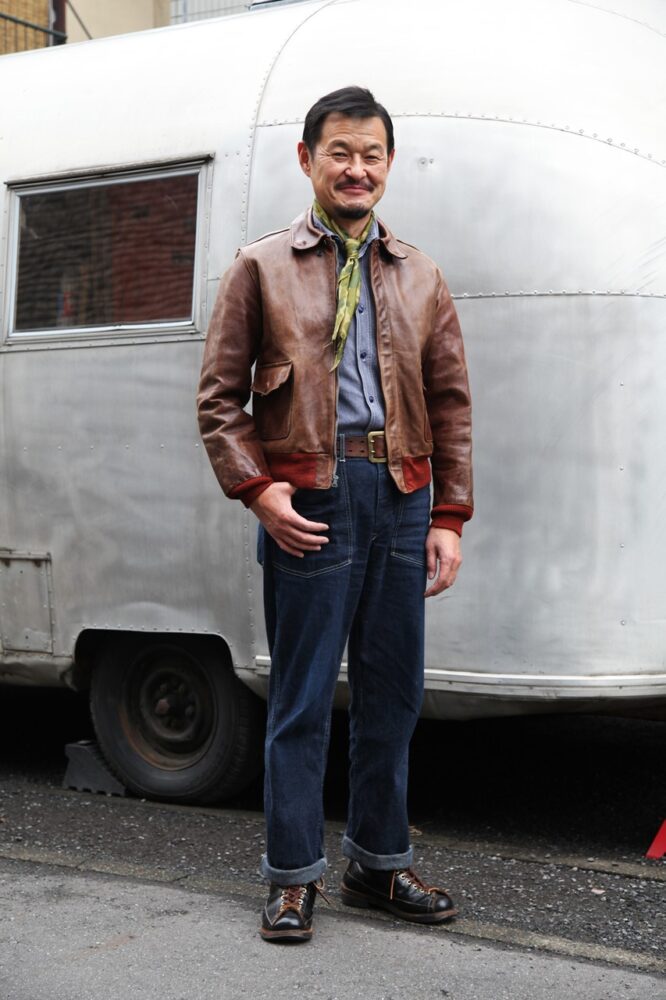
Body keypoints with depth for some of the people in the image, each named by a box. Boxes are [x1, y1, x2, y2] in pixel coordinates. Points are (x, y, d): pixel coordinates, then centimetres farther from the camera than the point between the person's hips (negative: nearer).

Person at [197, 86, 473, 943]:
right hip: (308, 501, -3)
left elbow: (450, 404, 13)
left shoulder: (419, 277, 15)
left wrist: (449, 517, 5)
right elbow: (219, 397, 3)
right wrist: (257, 491, -10)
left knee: (393, 691, 9)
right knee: (301, 696, 1)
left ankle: (379, 864, 23)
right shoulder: (262, 268, 7)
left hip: (402, 498, 4)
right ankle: (293, 878, 13)